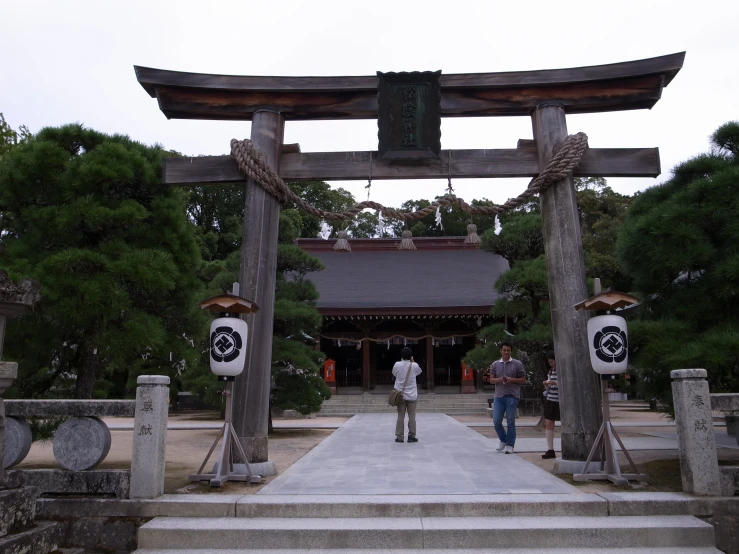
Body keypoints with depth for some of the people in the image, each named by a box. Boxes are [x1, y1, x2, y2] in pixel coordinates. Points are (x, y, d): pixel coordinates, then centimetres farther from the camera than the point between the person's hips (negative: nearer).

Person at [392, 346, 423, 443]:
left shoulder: (397, 365, -8)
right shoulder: (414, 365, -9)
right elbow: (419, 372, 13)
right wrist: (412, 362, 13)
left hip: (400, 395, 1)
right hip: (412, 395, -1)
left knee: (400, 416, 6)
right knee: (412, 416, 6)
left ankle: (399, 437, 7)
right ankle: (411, 436, 8)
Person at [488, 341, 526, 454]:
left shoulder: (517, 364, 3)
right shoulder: (495, 364, 10)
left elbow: (523, 380, 5)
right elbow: (491, 380, 10)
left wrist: (512, 380, -12)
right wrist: (499, 380, -11)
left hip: (512, 397, -2)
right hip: (499, 396, 3)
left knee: (511, 422, 1)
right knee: (496, 421, 0)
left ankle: (510, 445, 13)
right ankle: (503, 440, 24)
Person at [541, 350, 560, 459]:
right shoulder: (551, 371, 12)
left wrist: (555, 383, -22)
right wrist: (546, 384, -3)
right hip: (550, 400, 6)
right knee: (548, 423, 1)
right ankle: (550, 450, 6)